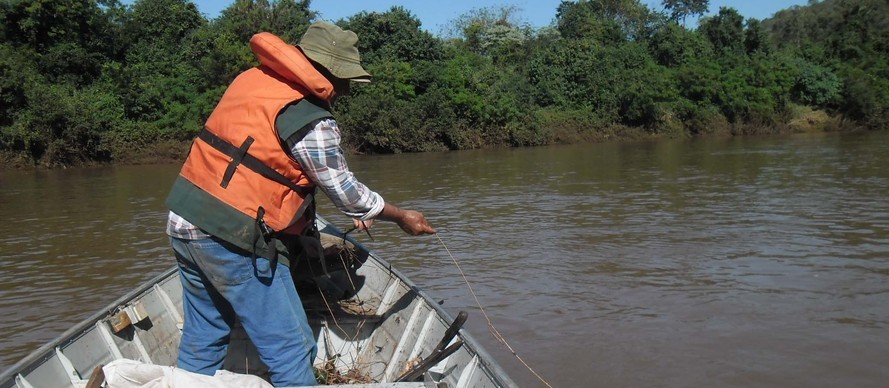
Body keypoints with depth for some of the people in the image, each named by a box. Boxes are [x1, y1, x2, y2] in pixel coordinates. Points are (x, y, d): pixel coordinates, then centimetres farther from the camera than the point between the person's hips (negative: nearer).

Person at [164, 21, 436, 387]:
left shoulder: (252, 78, 10)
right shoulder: (310, 121, -15)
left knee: (202, 341, 21)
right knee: (291, 351, -1)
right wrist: (401, 216, 12)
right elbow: (344, 190, -4)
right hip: (233, 239, -9)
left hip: (183, 222, 9)